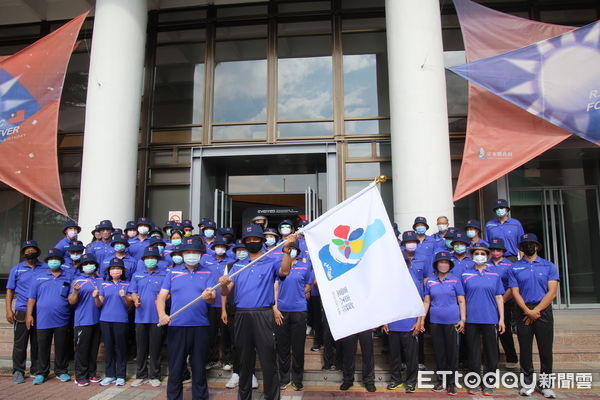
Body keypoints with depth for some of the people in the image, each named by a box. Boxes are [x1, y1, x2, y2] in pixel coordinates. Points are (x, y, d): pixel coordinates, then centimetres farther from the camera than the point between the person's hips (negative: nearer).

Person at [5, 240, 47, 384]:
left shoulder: (46, 268, 7)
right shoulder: (16, 269, 8)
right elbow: (9, 291, 7)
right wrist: (8, 310, -3)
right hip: (22, 312, 0)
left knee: (38, 343, 6)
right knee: (20, 343, 2)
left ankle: (36, 370, 16)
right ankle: (18, 371, 13)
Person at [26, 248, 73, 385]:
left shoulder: (68, 277, 8)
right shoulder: (39, 277, 7)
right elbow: (32, 297, 4)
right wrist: (29, 314, -1)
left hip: (62, 319, 0)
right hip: (42, 319, 0)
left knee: (61, 347, 7)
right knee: (43, 347, 7)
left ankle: (61, 371, 20)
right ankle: (42, 373, 21)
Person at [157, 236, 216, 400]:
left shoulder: (207, 273, 7)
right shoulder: (172, 273, 9)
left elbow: (212, 297, -5)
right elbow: (161, 296, 3)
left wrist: (209, 296, -30)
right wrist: (162, 314, -16)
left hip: (200, 327, 0)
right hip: (176, 326, 0)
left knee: (199, 368, 8)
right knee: (175, 368, 6)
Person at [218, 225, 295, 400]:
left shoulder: (271, 263, 5)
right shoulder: (237, 266, 15)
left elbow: (284, 271, -18)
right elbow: (225, 292, 6)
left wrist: (286, 248, -30)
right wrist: (223, 284, -17)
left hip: (263, 316, -3)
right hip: (242, 315, 4)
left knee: (268, 359, -1)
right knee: (244, 359, 15)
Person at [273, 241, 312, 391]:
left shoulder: (305, 265, 2)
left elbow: (307, 288, 11)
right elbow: (275, 287, 1)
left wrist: (297, 296, 8)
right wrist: (275, 308, -5)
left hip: (299, 310, -1)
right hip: (281, 310, 1)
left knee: (298, 346, 6)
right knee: (282, 346, 9)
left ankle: (297, 379, 21)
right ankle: (284, 378, 25)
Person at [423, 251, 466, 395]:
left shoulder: (455, 279, 0)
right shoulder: (430, 281, 5)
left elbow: (461, 301, 1)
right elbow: (426, 301, 8)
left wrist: (463, 320, -6)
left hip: (452, 321, -2)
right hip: (435, 321, 2)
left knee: (452, 351, 4)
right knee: (439, 352, 10)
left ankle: (451, 383, 16)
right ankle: (441, 381, 22)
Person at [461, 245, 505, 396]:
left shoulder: (495, 275, 8)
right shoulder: (465, 275, 6)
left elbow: (499, 298, 8)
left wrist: (501, 318, 3)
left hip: (490, 319, 1)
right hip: (471, 320, -1)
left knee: (491, 352, 5)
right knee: (473, 351, 5)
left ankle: (488, 383, 18)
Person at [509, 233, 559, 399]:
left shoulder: (549, 266, 5)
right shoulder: (514, 268, 6)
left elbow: (552, 292, -3)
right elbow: (515, 292, 0)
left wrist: (536, 311, -10)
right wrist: (528, 311, -13)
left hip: (543, 310, 0)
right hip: (523, 311, 0)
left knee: (545, 348, 2)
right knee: (525, 348, 4)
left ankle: (544, 383, 15)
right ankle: (528, 382, 15)